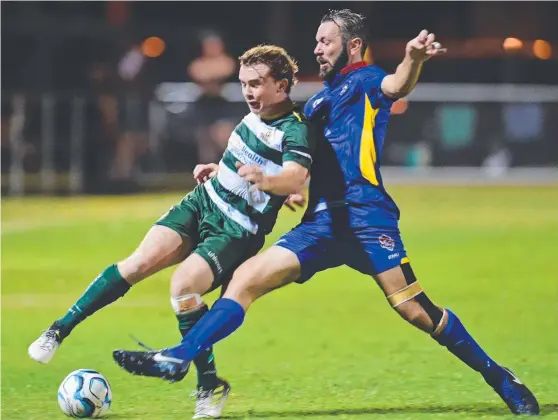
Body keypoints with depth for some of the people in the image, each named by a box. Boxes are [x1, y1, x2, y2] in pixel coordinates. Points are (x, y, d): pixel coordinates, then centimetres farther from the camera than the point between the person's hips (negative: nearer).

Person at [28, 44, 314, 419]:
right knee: (140, 263, -13)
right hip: (203, 203, 6)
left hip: (238, 232, -6)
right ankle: (60, 330, -10)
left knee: (183, 285, -25)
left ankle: (210, 385, -10)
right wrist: (216, 169, 11)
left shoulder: (295, 131, -18)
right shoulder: (256, 115, 6)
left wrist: (262, 178, -56)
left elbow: (295, 178, -37)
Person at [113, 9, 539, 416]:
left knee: (414, 309, -15)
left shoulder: (365, 80, 4)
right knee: (246, 278, -4)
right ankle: (176, 359, -7)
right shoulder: (318, 101, 26)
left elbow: (396, 87, -21)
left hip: (365, 215, -7)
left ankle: (500, 379, -3)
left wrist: (413, 60, -45)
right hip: (321, 223, 7)